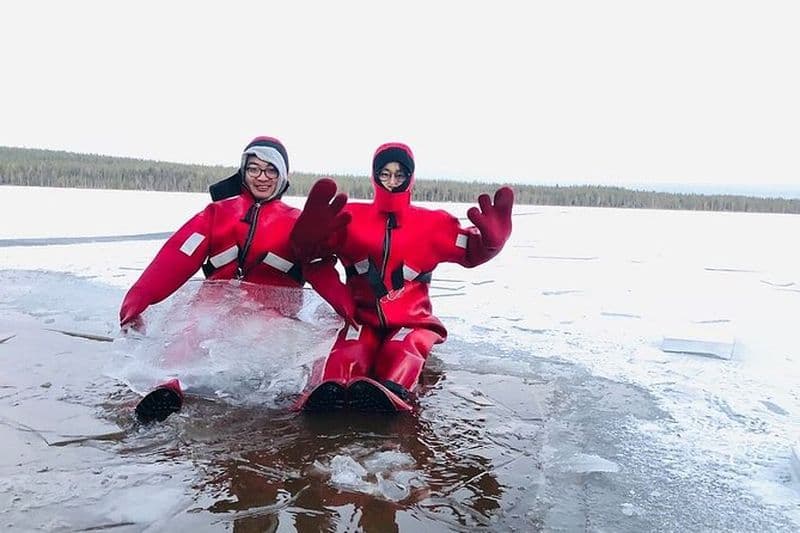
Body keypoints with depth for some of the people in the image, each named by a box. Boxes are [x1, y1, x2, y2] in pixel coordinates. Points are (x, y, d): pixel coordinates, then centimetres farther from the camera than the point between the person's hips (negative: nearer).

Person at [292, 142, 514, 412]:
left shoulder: (433, 223, 6)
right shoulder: (352, 217, 5)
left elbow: (472, 252, -1)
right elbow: (306, 249, -4)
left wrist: (492, 237, -25)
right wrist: (313, 228, -30)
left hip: (411, 321, 0)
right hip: (363, 319, 0)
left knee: (402, 350, -33)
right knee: (351, 351, -31)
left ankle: (390, 394, -61)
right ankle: (328, 392, -59)